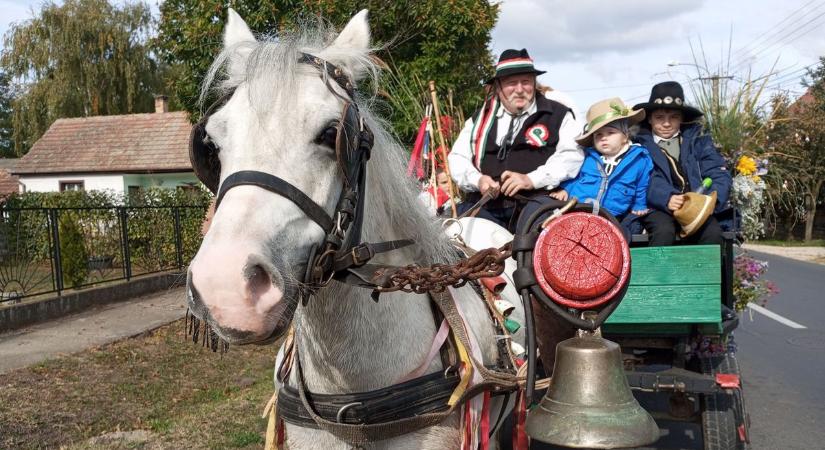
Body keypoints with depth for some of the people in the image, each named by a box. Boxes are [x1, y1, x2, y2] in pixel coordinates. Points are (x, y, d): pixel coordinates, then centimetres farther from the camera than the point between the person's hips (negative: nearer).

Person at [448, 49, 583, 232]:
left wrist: (530, 180, -13)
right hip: (486, 204, 3)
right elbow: (457, 157, 18)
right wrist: (477, 180, -5)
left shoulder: (558, 115, 12)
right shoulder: (480, 119, 22)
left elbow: (572, 155, 0)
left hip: (537, 199, -3)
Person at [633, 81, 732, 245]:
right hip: (659, 208, -2)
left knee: (713, 232, -26)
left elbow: (720, 175, 6)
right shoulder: (640, 144, 9)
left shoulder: (698, 139, 17)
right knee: (664, 231, -32)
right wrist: (667, 199, -28)